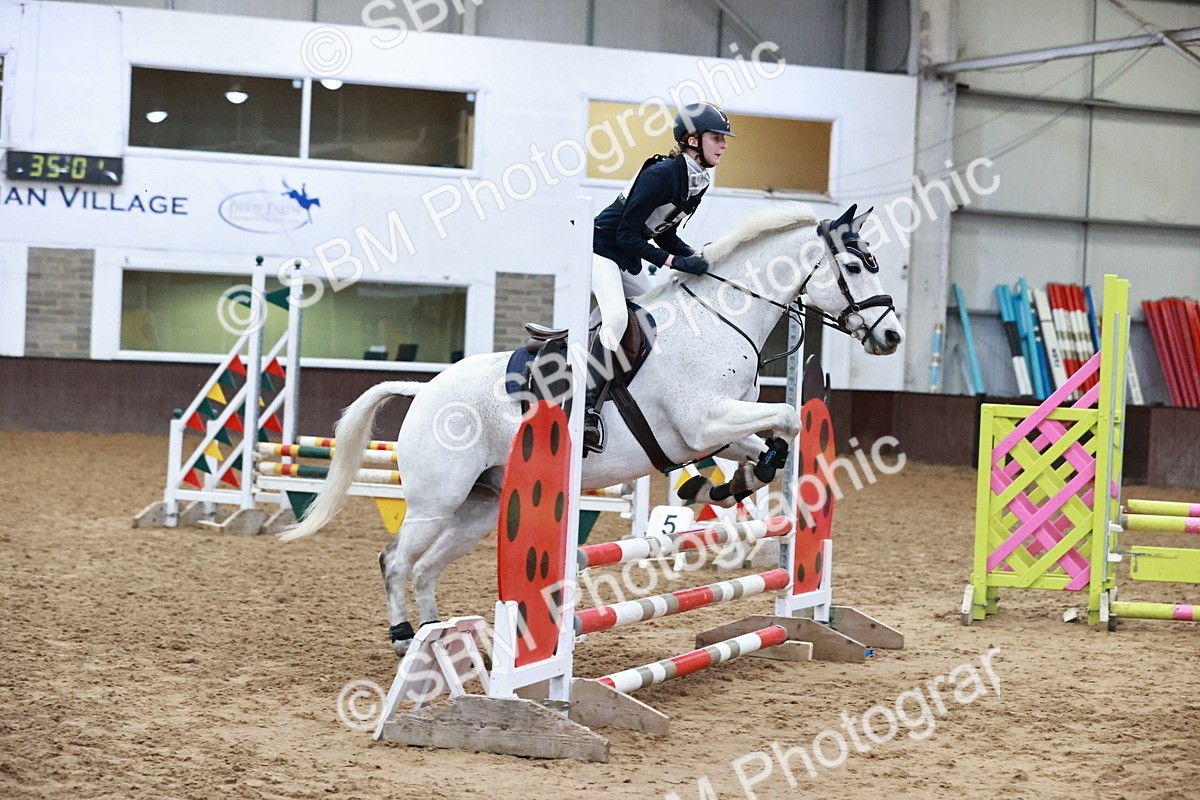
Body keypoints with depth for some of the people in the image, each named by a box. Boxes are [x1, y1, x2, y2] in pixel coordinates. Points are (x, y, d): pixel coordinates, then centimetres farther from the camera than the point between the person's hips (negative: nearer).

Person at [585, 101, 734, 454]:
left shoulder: (698, 183, 3)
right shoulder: (662, 174, -24)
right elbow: (627, 234, -25)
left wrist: (694, 258, -5)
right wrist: (674, 261, -29)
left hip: (628, 259, 10)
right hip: (602, 247, -10)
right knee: (616, 317, -26)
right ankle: (588, 411, -29)